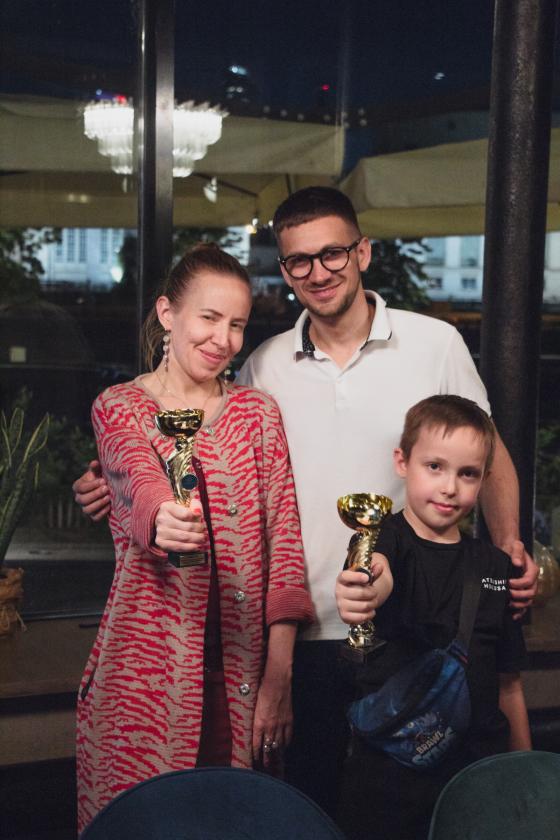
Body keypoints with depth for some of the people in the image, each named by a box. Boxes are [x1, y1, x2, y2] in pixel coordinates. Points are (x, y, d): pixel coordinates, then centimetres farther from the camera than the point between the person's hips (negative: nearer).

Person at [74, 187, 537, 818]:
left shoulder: (435, 344, -3)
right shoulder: (263, 367, 4)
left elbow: (487, 455, 5)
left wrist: (509, 546, -10)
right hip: (308, 627, 2)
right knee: (308, 795, 14)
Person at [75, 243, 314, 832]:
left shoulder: (257, 411, 8)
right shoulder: (118, 408, 2)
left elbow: (283, 538, 1)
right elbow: (142, 482, -21)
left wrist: (279, 674, -7)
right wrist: (162, 520, -45)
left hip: (241, 663, 2)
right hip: (146, 665, -2)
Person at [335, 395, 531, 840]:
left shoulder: (496, 567, 6)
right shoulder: (388, 537, -6)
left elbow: (509, 685, 11)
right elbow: (378, 570, -32)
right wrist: (366, 587, -55)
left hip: (478, 769, 3)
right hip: (387, 770, -3)